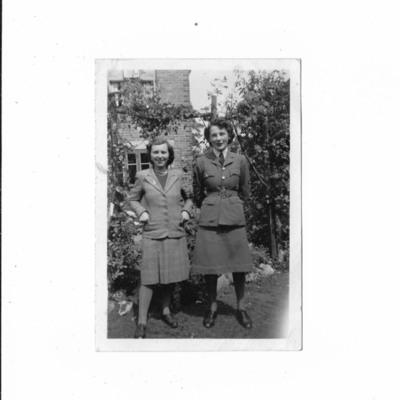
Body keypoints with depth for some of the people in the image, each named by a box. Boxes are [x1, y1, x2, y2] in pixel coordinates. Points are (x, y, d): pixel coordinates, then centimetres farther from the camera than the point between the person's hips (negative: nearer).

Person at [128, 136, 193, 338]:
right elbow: (133, 199, 12)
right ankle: (142, 322, 7)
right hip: (152, 234, -2)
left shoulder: (178, 176, 4)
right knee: (148, 278, -3)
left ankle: (166, 311, 33)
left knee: (171, 275, 13)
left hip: (175, 233, 3)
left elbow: (189, 197, 18)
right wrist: (141, 212, -5)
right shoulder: (143, 177, -1)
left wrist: (186, 211, 0)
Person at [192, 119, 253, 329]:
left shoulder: (240, 160, 1)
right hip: (209, 219, 0)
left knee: (239, 265, 6)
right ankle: (212, 307, 23)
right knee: (209, 267, 4)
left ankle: (241, 308, 23)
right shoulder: (201, 162, -1)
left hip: (235, 218, 1)